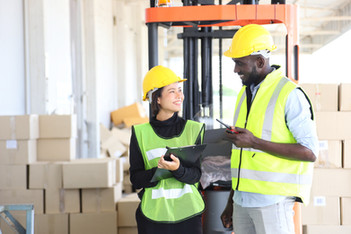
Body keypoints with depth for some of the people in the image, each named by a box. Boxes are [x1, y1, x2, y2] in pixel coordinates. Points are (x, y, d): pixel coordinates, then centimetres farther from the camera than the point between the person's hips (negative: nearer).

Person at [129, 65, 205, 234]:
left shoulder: (193, 129, 4)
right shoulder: (141, 133, 0)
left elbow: (195, 175, -2)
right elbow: (136, 179, -2)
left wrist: (177, 169, -22)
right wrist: (158, 171, -19)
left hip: (188, 214, 1)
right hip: (153, 215, -1)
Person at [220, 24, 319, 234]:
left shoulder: (290, 94, -9)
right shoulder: (245, 94, 15)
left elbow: (310, 152, -15)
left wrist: (255, 142, -20)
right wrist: (231, 202, 19)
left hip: (273, 201, -7)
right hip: (243, 200, 7)